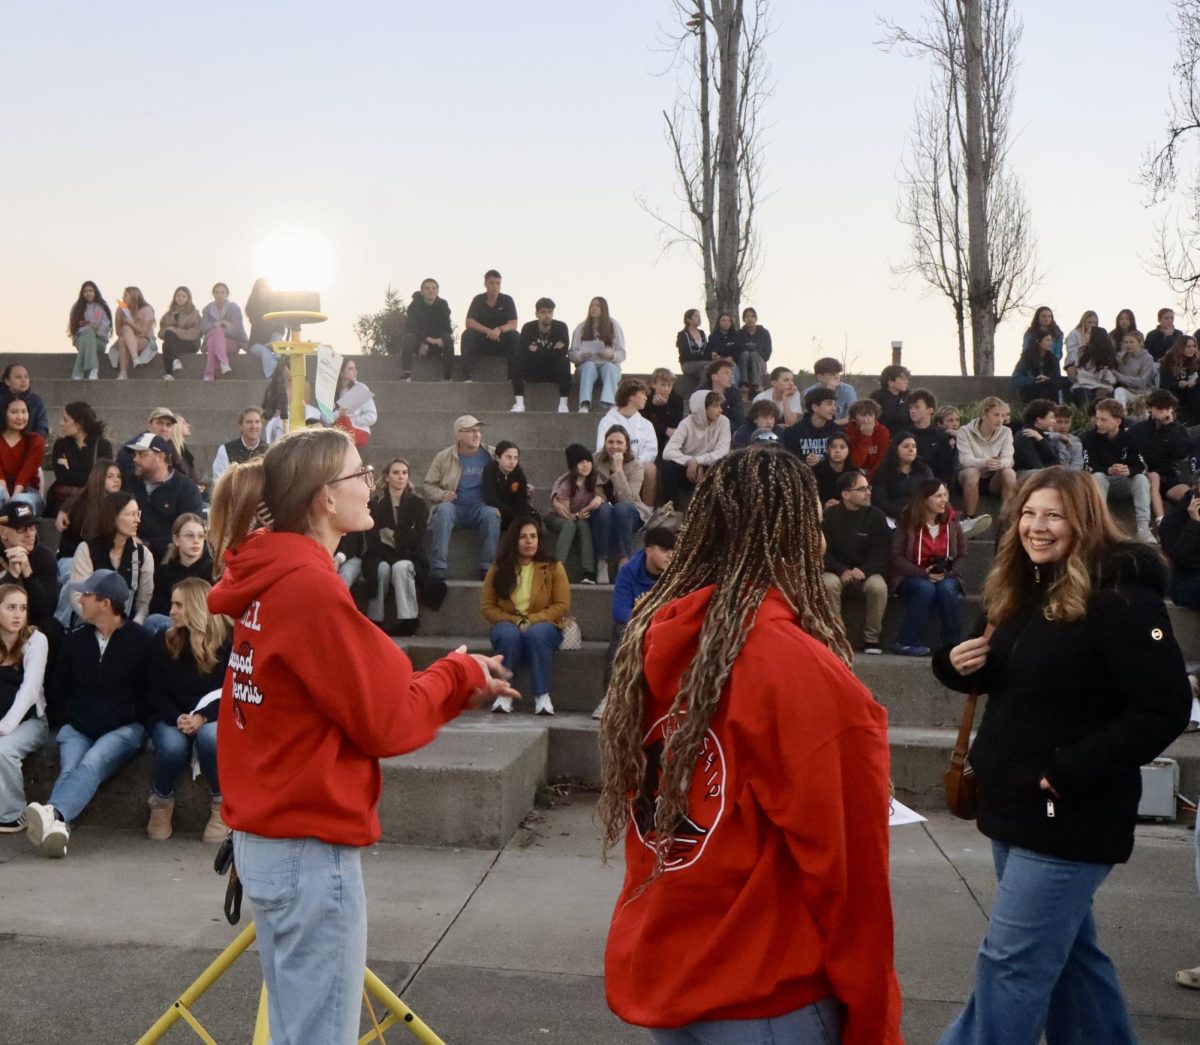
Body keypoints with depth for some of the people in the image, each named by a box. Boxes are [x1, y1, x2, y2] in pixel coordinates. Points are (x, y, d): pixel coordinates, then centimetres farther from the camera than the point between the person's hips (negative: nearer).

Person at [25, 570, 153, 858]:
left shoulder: (140, 640, 0)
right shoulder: (74, 640, 13)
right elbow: (56, 690, 20)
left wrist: (133, 719, -9)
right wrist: (72, 719, 5)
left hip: (124, 729, -4)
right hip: (78, 728, 4)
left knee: (92, 763, -33)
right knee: (69, 768, -27)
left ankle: (54, 814, -59)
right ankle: (55, 825, -53)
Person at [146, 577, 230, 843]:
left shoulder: (227, 642, -3)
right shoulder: (163, 642, 5)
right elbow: (156, 693, 2)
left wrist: (202, 717, -24)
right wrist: (178, 718, -18)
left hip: (212, 718, -2)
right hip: (172, 718, 2)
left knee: (209, 737, -38)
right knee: (172, 745, -34)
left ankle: (221, 805, -15)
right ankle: (161, 802, -2)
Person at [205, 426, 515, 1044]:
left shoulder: (270, 578, 7)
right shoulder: (308, 584, -19)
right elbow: (384, 722, -15)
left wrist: (447, 683, 2)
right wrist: (460, 677, -1)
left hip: (267, 838, 9)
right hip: (310, 847, -9)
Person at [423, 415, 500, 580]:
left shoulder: (492, 455, 8)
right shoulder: (444, 457, 8)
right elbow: (429, 486, 10)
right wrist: (441, 495, -13)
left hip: (481, 508, 0)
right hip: (454, 507, 0)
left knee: (491, 514, -33)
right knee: (444, 510, -34)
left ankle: (488, 566, -27)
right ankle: (438, 565, -36)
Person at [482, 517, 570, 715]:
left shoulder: (553, 567, -1)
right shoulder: (498, 568, 2)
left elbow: (562, 605, -6)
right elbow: (487, 607, 0)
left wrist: (530, 621, -18)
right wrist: (516, 621, -15)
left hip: (542, 625, -1)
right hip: (508, 624, 1)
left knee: (535, 634, -36)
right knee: (508, 635, -35)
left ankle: (542, 696, -30)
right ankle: (504, 694, -28)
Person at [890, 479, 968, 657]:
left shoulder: (952, 521, 3)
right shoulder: (907, 522, -4)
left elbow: (963, 555, 4)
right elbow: (897, 557, -9)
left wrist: (948, 572, -15)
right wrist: (923, 573, -20)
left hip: (945, 577, 2)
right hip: (912, 577, -2)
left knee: (947, 588, -32)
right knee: (926, 589, -35)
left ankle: (952, 643, -21)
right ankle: (908, 642, -26)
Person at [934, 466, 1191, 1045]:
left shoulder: (1119, 598, -17)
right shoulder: (1022, 591, 8)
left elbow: (1165, 707, -21)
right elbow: (1004, 679, 21)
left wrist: (1071, 774, -25)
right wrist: (956, 661, -3)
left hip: (1070, 815, -8)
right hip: (1013, 804, 9)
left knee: (1010, 960, -4)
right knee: (1067, 950, 20)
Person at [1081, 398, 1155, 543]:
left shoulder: (1129, 436, -8)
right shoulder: (1090, 436, -13)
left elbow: (1141, 466, -11)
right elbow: (1088, 467, -19)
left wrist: (1129, 471, -35)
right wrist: (1108, 470, -38)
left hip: (1124, 482, 2)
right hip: (1102, 480, -1)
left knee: (1142, 479, -27)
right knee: (1097, 476, -34)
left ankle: (1143, 528, -34)